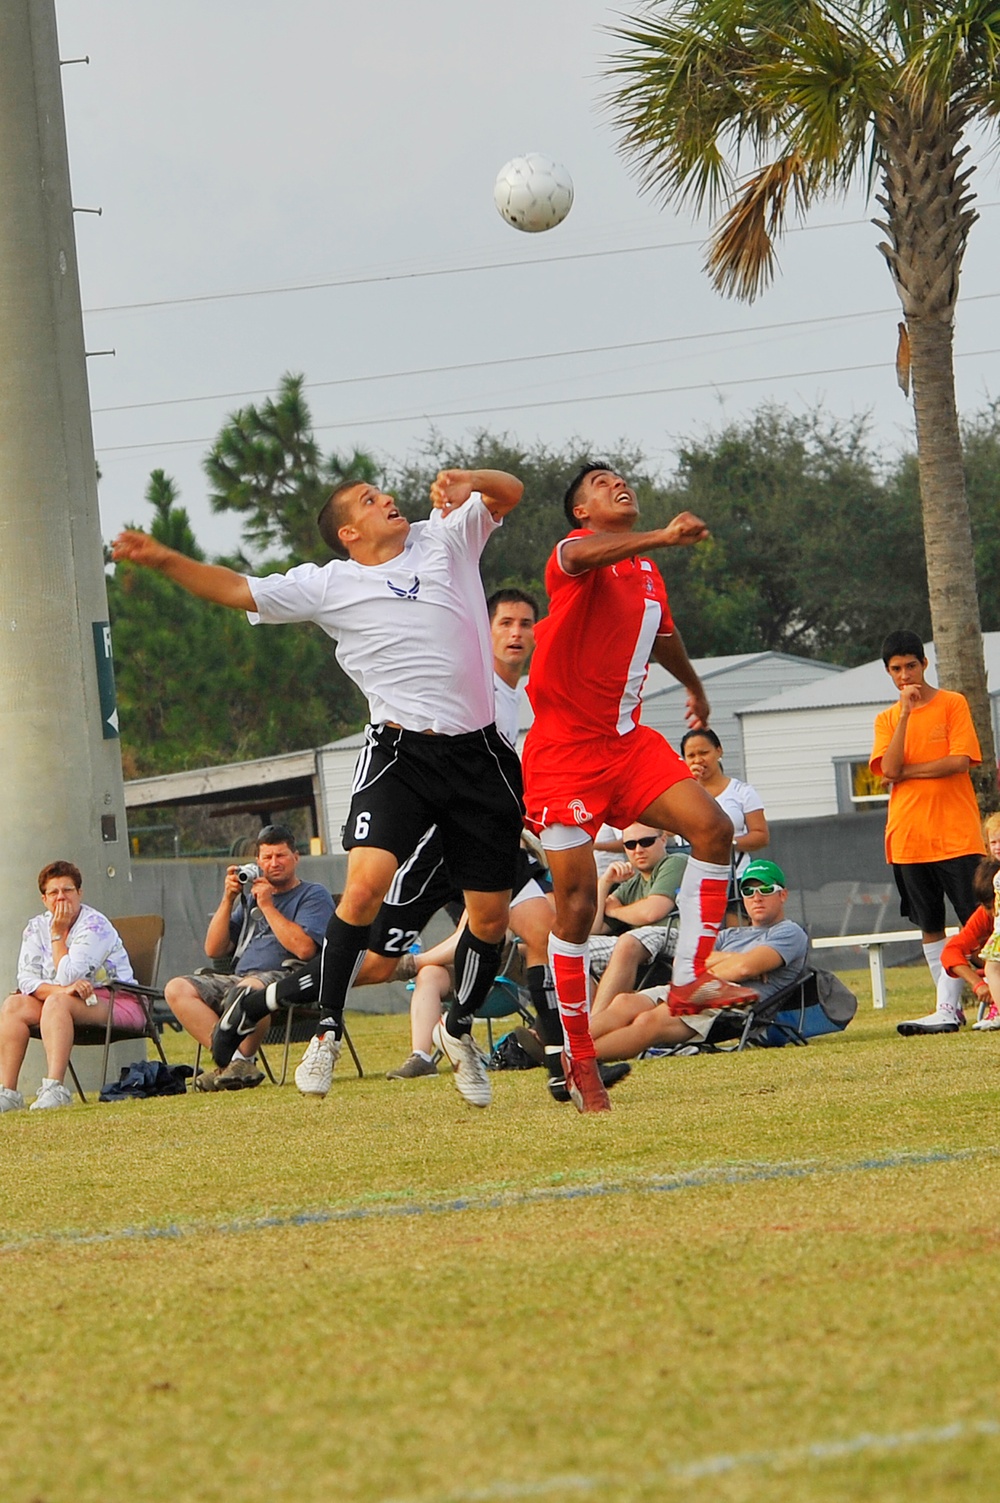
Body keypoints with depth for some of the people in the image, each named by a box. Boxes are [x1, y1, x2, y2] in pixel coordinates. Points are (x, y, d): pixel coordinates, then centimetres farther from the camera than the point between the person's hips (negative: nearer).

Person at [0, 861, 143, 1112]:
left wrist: (58, 933, -14)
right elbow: (26, 979, -7)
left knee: (57, 1003, -33)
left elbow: (67, 977, -22)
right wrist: (63, 988, -25)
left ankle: (54, 1088, -46)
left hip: (116, 1003, -6)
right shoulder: (36, 928, 6)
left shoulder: (95, 926, -13)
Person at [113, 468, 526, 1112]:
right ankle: (326, 1031, -9)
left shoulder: (445, 538, 11)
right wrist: (166, 560, -11)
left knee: (491, 914, 6)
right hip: (400, 751, -3)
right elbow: (239, 590, 2)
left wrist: (468, 481, -8)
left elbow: (510, 492, 13)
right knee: (366, 882, -24)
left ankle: (460, 1031, 31)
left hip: (480, 755, 3)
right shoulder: (329, 585, 4)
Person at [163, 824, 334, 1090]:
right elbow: (214, 950, 21)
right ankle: (232, 1059, -27)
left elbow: (304, 948, -12)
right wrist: (228, 899, 11)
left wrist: (267, 906, -5)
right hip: (238, 977, 7)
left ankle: (242, 1061, -21)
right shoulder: (250, 898, 28)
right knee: (177, 989, -17)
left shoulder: (314, 896, 8)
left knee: (250, 988, -42)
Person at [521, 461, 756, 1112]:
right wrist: (664, 538, -49)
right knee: (577, 903, -7)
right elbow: (580, 557, -35)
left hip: (628, 741, 7)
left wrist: (695, 688, 55)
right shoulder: (575, 551, -8)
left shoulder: (648, 571, 16)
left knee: (714, 828, -14)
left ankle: (690, 979, -10)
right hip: (565, 748, -7)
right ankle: (575, 1056, 2)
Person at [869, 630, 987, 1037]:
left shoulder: (952, 705, 1)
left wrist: (906, 771, -7)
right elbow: (888, 768, -6)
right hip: (908, 840, 4)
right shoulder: (887, 719, 11)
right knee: (930, 926, 4)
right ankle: (950, 1007, 8)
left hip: (956, 835, -4)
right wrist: (905, 714, -11)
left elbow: (960, 761, -10)